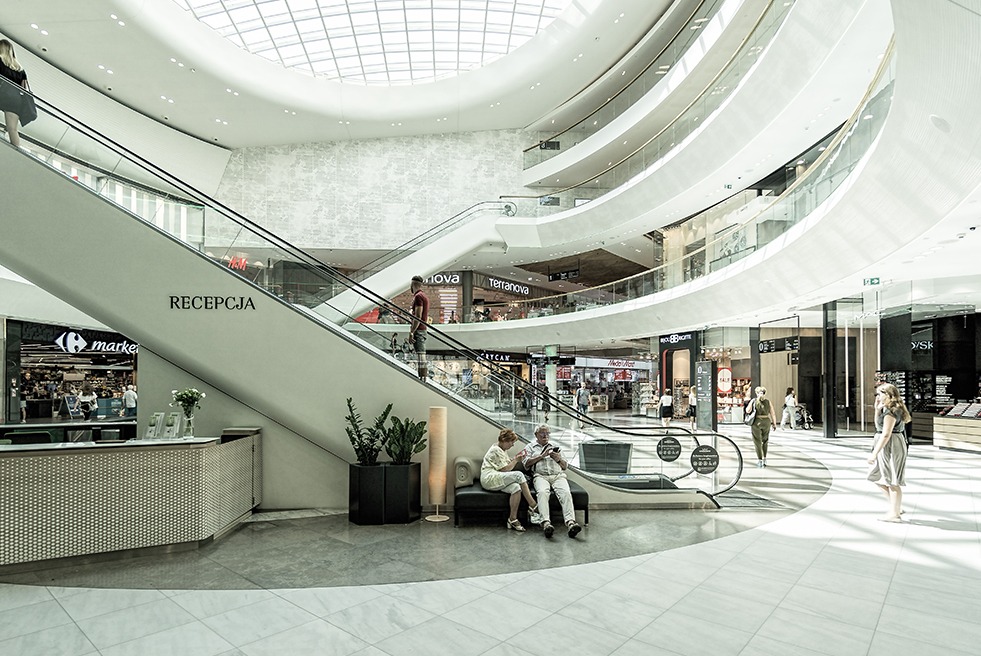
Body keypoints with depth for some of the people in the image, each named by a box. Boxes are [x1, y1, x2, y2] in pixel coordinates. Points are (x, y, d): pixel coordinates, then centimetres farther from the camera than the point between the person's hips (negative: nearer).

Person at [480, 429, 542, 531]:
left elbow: (506, 464, 21)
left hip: (496, 479, 10)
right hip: (489, 478, -10)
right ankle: (533, 507, -21)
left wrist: (515, 458, 7)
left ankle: (513, 520, -24)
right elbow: (505, 469, -13)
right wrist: (516, 460, -3)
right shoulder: (496, 450, -10)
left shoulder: (501, 450, 23)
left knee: (516, 487, -23)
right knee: (519, 475, -27)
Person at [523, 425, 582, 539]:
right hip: (541, 476, -2)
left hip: (558, 475, 2)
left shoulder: (555, 447, 32)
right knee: (542, 492, -36)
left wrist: (559, 459, 4)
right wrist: (542, 456, 2)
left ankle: (571, 523, -47)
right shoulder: (530, 447, 24)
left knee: (566, 493, -31)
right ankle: (546, 523, -50)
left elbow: (566, 466, 27)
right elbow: (526, 464, 8)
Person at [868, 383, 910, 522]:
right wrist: (877, 410, 10)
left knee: (892, 482, 0)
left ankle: (895, 514, 10)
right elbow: (878, 426, 20)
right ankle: (896, 507, 24)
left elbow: (886, 434, -23)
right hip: (887, 447, 10)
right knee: (877, 477, 17)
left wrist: (874, 453, -21)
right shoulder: (889, 409, 12)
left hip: (890, 447, -10)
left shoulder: (891, 411, -19)